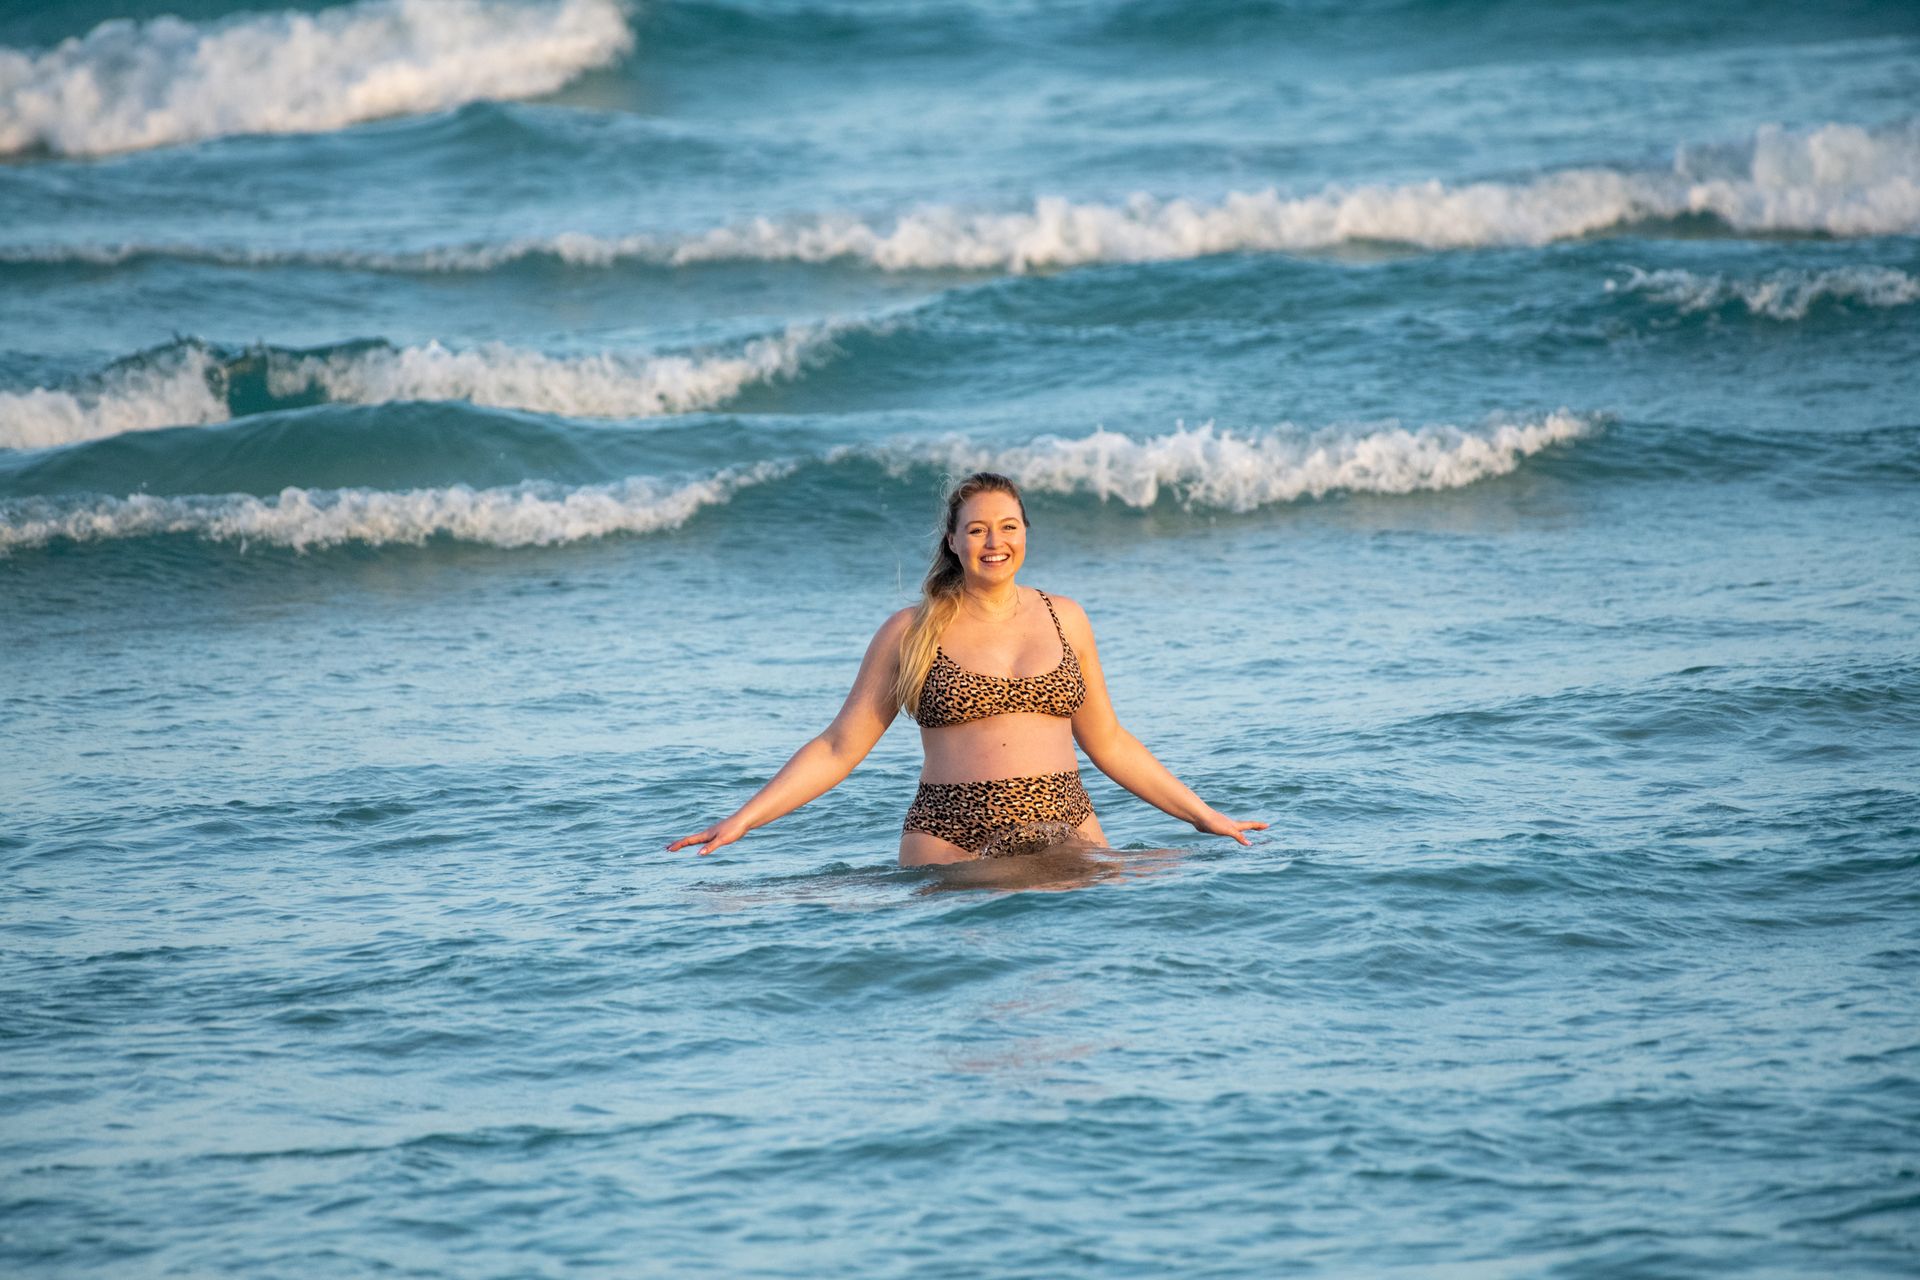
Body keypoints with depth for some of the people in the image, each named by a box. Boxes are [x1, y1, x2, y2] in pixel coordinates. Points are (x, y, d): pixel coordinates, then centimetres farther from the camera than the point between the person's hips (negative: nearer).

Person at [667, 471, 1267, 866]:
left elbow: (1107, 743, 22)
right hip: (951, 845, -2)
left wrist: (1205, 816, 21)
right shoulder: (911, 632, 6)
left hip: (1065, 830, 2)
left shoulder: (1063, 619, 13)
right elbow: (838, 749, 8)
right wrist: (742, 821, -1)